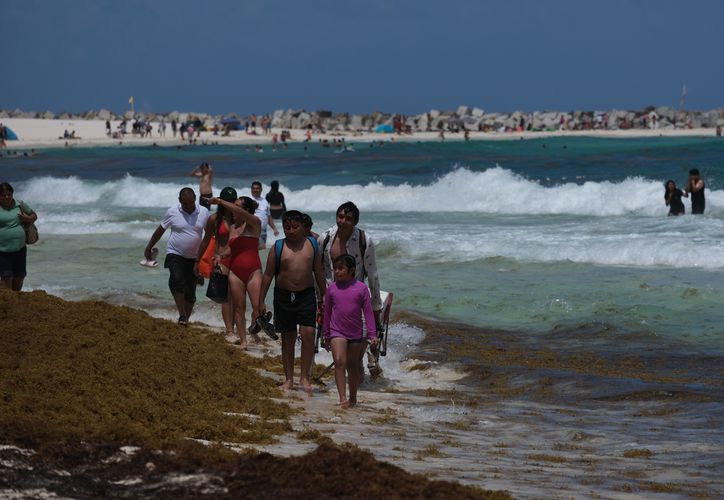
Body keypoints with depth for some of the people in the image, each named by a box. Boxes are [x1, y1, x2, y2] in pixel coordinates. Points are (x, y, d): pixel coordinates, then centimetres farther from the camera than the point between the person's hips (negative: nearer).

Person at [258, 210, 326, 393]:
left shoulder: (312, 244, 5)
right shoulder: (278, 247, 0)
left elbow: (318, 272, 12)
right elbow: (268, 275, 3)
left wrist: (324, 296, 12)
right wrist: (261, 301, 0)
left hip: (306, 295, 0)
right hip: (284, 296, 0)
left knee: (308, 333, -13)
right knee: (288, 337, 7)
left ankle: (305, 376, -4)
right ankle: (289, 379, 15)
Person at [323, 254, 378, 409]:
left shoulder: (361, 288, -4)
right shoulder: (332, 288, 1)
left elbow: (368, 312, 0)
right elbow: (327, 312, 9)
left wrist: (372, 334, -3)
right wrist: (326, 335, 11)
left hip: (356, 333, 0)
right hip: (337, 332, 0)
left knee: (353, 366, 11)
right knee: (339, 361, -17)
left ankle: (353, 398, 24)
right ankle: (342, 398, -21)